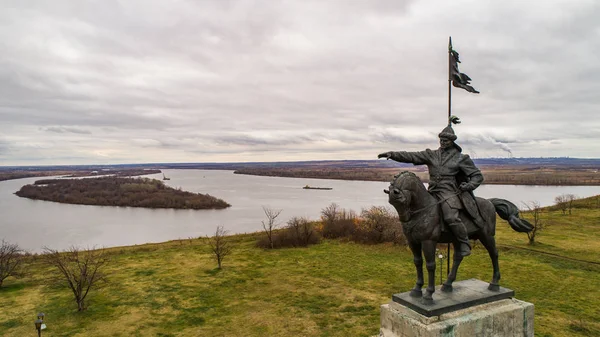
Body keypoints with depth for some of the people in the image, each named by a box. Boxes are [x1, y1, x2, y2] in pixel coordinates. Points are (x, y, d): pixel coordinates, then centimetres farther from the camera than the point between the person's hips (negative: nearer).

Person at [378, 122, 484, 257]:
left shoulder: (461, 158, 5)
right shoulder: (431, 155, 12)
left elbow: (477, 175, 8)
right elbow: (411, 156, 4)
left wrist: (469, 185, -13)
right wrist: (392, 154, -8)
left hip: (449, 193, -5)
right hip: (432, 192, 5)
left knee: (451, 217, -26)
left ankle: (465, 243, -6)